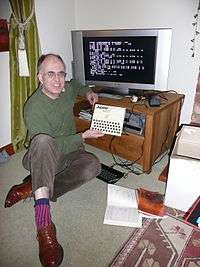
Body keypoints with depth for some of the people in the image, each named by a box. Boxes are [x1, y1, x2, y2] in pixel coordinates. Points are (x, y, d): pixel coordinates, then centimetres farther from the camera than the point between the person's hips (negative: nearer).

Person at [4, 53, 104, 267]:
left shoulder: (66, 90, 0)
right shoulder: (33, 108, -19)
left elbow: (75, 84, 27)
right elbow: (54, 146, -22)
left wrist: (87, 92, 8)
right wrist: (83, 136, -22)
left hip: (68, 154, 6)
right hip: (41, 159, -5)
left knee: (93, 165, -27)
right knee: (43, 139, -40)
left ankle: (32, 188, -18)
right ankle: (43, 219, -46)